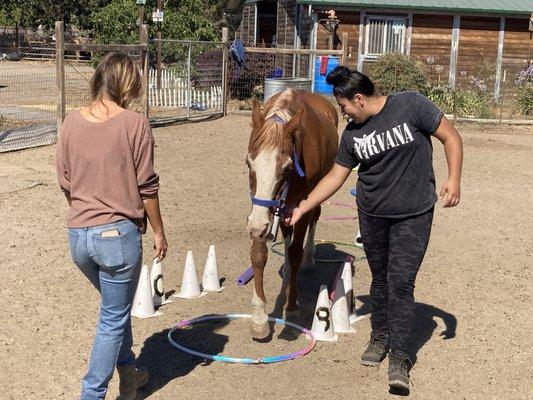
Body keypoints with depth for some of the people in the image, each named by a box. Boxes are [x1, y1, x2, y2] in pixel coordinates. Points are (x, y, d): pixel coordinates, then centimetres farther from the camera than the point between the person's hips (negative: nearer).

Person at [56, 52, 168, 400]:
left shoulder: (72, 122, 1)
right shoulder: (135, 124, -13)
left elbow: (66, 183, 8)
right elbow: (146, 187, -9)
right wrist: (159, 231, 3)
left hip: (78, 235, 6)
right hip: (119, 233, -6)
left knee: (117, 306, 28)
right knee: (113, 320, 9)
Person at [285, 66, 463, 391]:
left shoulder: (412, 105, -13)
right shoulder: (353, 134, -1)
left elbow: (451, 138, -7)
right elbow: (335, 177, 6)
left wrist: (454, 178, -18)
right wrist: (302, 208, 3)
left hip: (413, 216, -4)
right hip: (372, 216, 4)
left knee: (401, 283, -7)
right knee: (380, 278, 16)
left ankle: (399, 356, 2)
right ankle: (380, 335, 35)